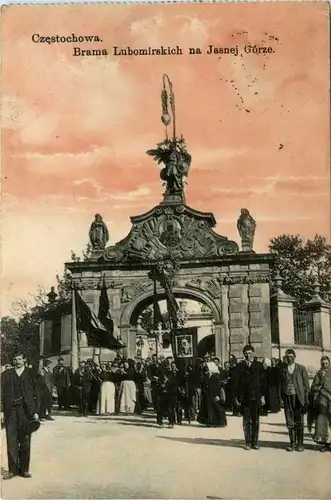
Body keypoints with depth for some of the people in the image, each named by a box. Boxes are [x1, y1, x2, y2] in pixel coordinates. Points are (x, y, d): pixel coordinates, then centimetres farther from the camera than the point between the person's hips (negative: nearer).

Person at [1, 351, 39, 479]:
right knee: (11, 441, 1)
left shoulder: (30, 374, 8)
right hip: (10, 410, 1)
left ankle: (24, 469, 10)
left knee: (25, 442, 2)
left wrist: (35, 411, -1)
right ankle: (12, 470, 8)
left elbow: (35, 393, 5)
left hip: (26, 411, -1)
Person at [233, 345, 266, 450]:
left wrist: (263, 396, -2)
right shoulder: (239, 366, 4)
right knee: (246, 421, 5)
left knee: (256, 421, 5)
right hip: (244, 397, 0)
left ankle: (255, 442, 13)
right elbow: (236, 382, 4)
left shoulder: (258, 365, 5)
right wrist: (236, 397, -2)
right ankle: (248, 442, 12)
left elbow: (263, 381, 4)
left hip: (256, 397, 0)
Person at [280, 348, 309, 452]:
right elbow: (281, 385, 11)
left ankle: (300, 443, 12)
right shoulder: (283, 369, 9)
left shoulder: (301, 368, 3)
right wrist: (282, 398, 3)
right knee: (290, 423, 4)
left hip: (298, 397, -2)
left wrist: (306, 399, -4)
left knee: (299, 422, 3)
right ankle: (292, 443, 13)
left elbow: (306, 384, 2)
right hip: (287, 398, 2)